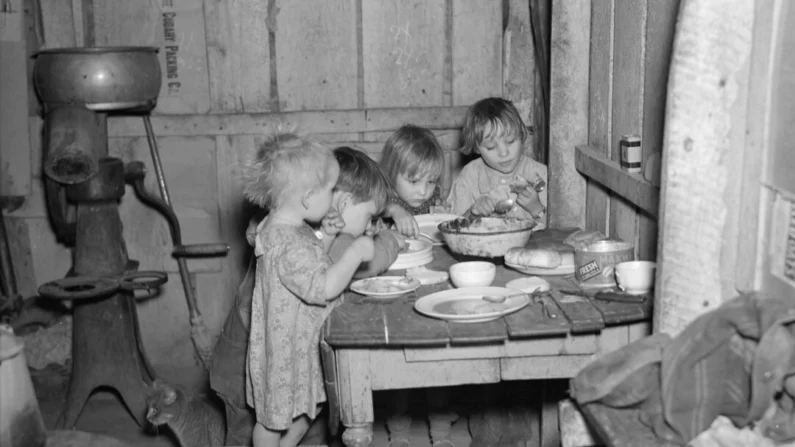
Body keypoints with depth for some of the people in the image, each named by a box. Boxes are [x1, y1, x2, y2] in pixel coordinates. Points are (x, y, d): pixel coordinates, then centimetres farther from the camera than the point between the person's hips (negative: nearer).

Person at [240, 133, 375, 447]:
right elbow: (322, 287, -36)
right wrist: (355, 252, -28)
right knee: (274, 418, 13)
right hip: (286, 348, -10)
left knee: (308, 404, 27)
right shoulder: (289, 245, -32)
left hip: (302, 341, 10)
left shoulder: (280, 226, 1)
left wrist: (322, 238, 1)